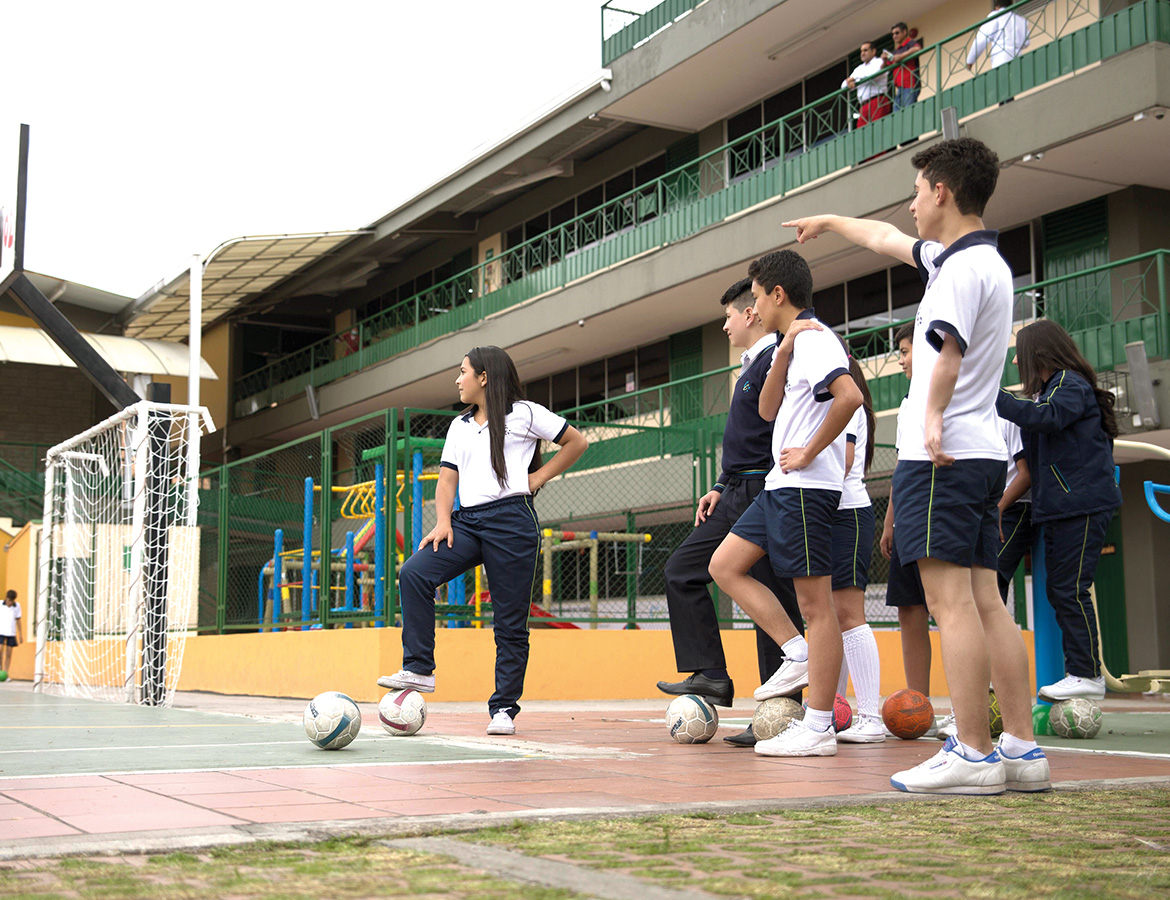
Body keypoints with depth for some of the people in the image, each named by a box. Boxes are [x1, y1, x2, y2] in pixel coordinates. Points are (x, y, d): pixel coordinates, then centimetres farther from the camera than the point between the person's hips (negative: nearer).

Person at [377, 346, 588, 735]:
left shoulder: (524, 414, 5)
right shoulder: (459, 426, 21)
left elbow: (577, 441, 9)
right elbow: (447, 479, 16)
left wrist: (539, 477, 3)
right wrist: (443, 521, -1)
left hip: (510, 518, -5)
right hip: (467, 520, 5)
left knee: (510, 622, -3)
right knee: (413, 573, -19)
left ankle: (504, 708, 5)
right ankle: (418, 669, -17)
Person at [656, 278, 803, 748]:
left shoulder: (776, 361, -11)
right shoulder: (752, 366, 20)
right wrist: (721, 488, 20)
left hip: (765, 496, -10)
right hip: (737, 496, 10)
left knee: (772, 597, -5)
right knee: (682, 569, 7)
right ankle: (709, 675, 8)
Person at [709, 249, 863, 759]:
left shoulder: (814, 339, -12)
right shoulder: (796, 343, 19)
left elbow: (850, 396, -28)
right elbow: (768, 410, 12)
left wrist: (809, 453, -18)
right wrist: (783, 352, -1)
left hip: (806, 488, -11)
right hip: (781, 487, 11)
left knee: (815, 603, -7)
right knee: (725, 565, 10)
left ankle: (817, 728, -3)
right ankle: (797, 654, 10)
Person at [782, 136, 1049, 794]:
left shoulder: (964, 266, -11)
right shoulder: (977, 258, 20)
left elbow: (949, 353, -24)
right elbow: (890, 241, 35)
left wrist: (931, 421, -21)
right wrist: (829, 222, 46)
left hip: (940, 458, -9)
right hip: (984, 454, 9)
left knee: (951, 599, -10)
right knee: (985, 601, 7)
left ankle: (974, 754, -10)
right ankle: (1023, 748, 8)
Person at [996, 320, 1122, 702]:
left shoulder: (1070, 384, -8)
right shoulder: (1051, 387, 21)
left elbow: (1045, 416, -27)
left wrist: (991, 396, -28)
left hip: (1082, 506, -10)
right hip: (1060, 507, 10)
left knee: (1070, 589, -9)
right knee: (1059, 591, 8)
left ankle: (1087, 674, -5)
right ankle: (1079, 671, 11)